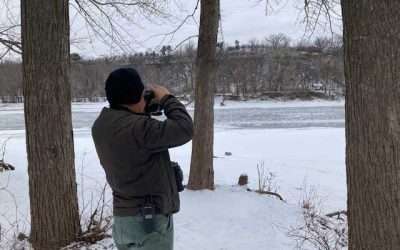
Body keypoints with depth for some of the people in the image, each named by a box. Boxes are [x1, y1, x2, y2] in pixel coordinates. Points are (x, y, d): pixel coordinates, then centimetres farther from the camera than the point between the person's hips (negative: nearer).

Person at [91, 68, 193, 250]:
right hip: (149, 219, -9)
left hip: (124, 215, 9)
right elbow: (184, 129, -24)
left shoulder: (102, 126, 1)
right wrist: (166, 99, -10)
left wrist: (145, 111, 4)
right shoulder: (137, 127, -27)